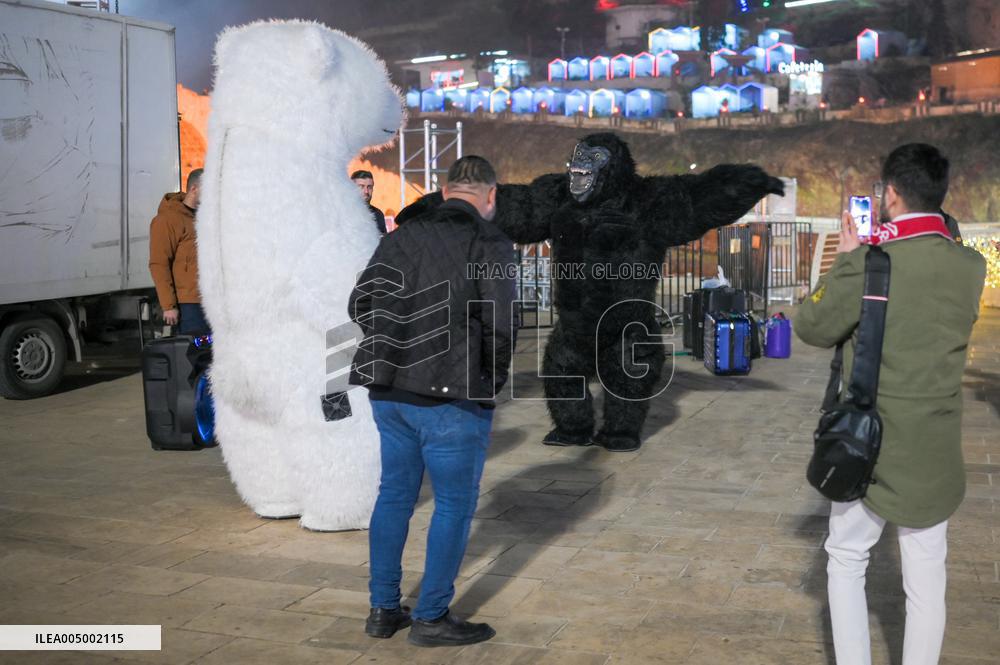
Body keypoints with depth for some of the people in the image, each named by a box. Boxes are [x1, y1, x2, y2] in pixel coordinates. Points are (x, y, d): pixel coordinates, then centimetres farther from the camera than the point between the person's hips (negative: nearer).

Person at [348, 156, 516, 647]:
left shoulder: (403, 236, 8)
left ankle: (383, 609, 25)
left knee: (394, 494, 17)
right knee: (454, 505, 7)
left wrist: (395, 351, 15)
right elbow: (501, 324, -15)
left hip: (390, 391, 6)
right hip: (453, 397, -6)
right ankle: (431, 618, 13)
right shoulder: (491, 246, -8)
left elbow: (361, 302, 5)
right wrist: (493, 377, 2)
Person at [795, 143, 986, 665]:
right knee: (926, 579, 11)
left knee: (846, 561, 15)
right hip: (937, 451, 4)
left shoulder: (870, 261, -16)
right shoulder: (971, 268, -2)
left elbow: (811, 326, -5)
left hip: (871, 445, -3)